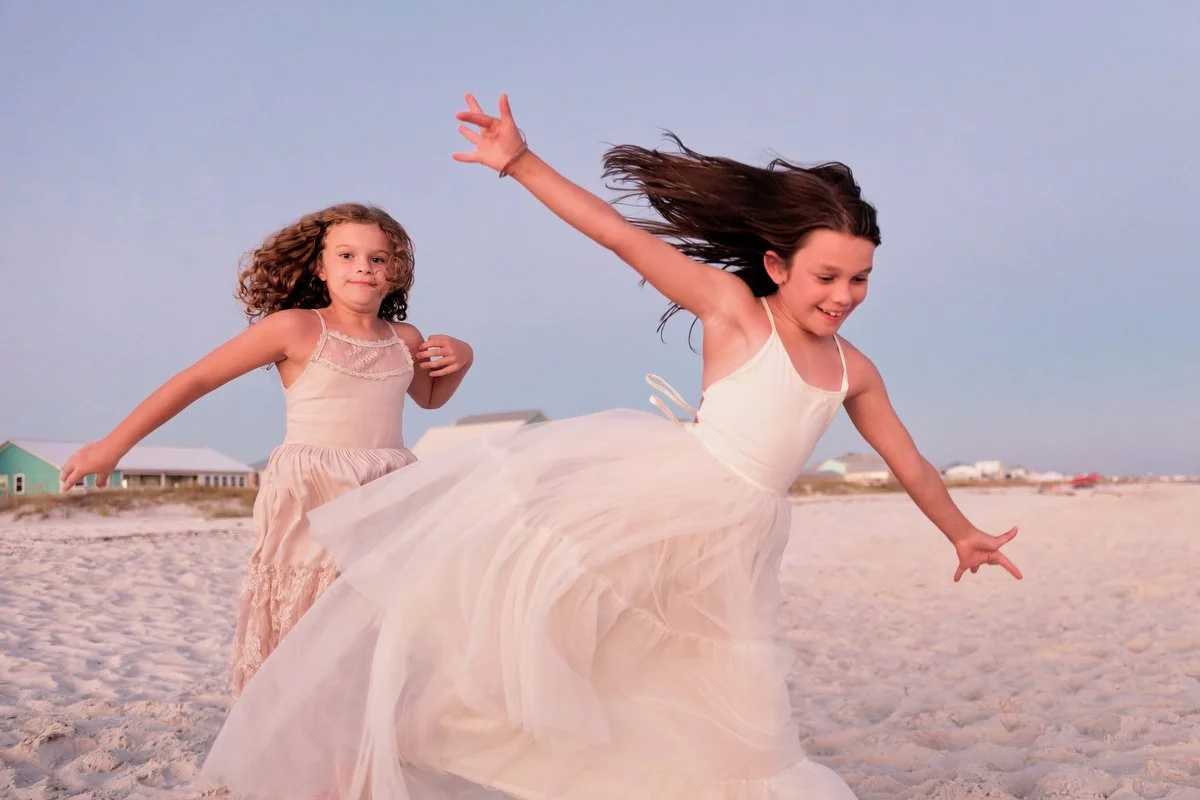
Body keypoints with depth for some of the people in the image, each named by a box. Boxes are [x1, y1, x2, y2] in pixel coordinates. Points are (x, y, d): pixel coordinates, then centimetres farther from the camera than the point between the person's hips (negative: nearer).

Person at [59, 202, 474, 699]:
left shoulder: (405, 340, 10)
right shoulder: (296, 328, -5)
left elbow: (430, 397, 32)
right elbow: (197, 379, -2)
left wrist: (460, 359, 9)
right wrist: (112, 446, -3)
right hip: (309, 502, -4)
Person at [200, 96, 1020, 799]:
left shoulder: (853, 370, 11)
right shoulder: (734, 307, -3)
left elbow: (912, 464, 24)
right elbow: (622, 235, -10)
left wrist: (965, 534, 34)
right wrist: (521, 163, -16)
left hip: (731, 544, 5)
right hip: (656, 491, -5)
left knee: (737, 727, 11)